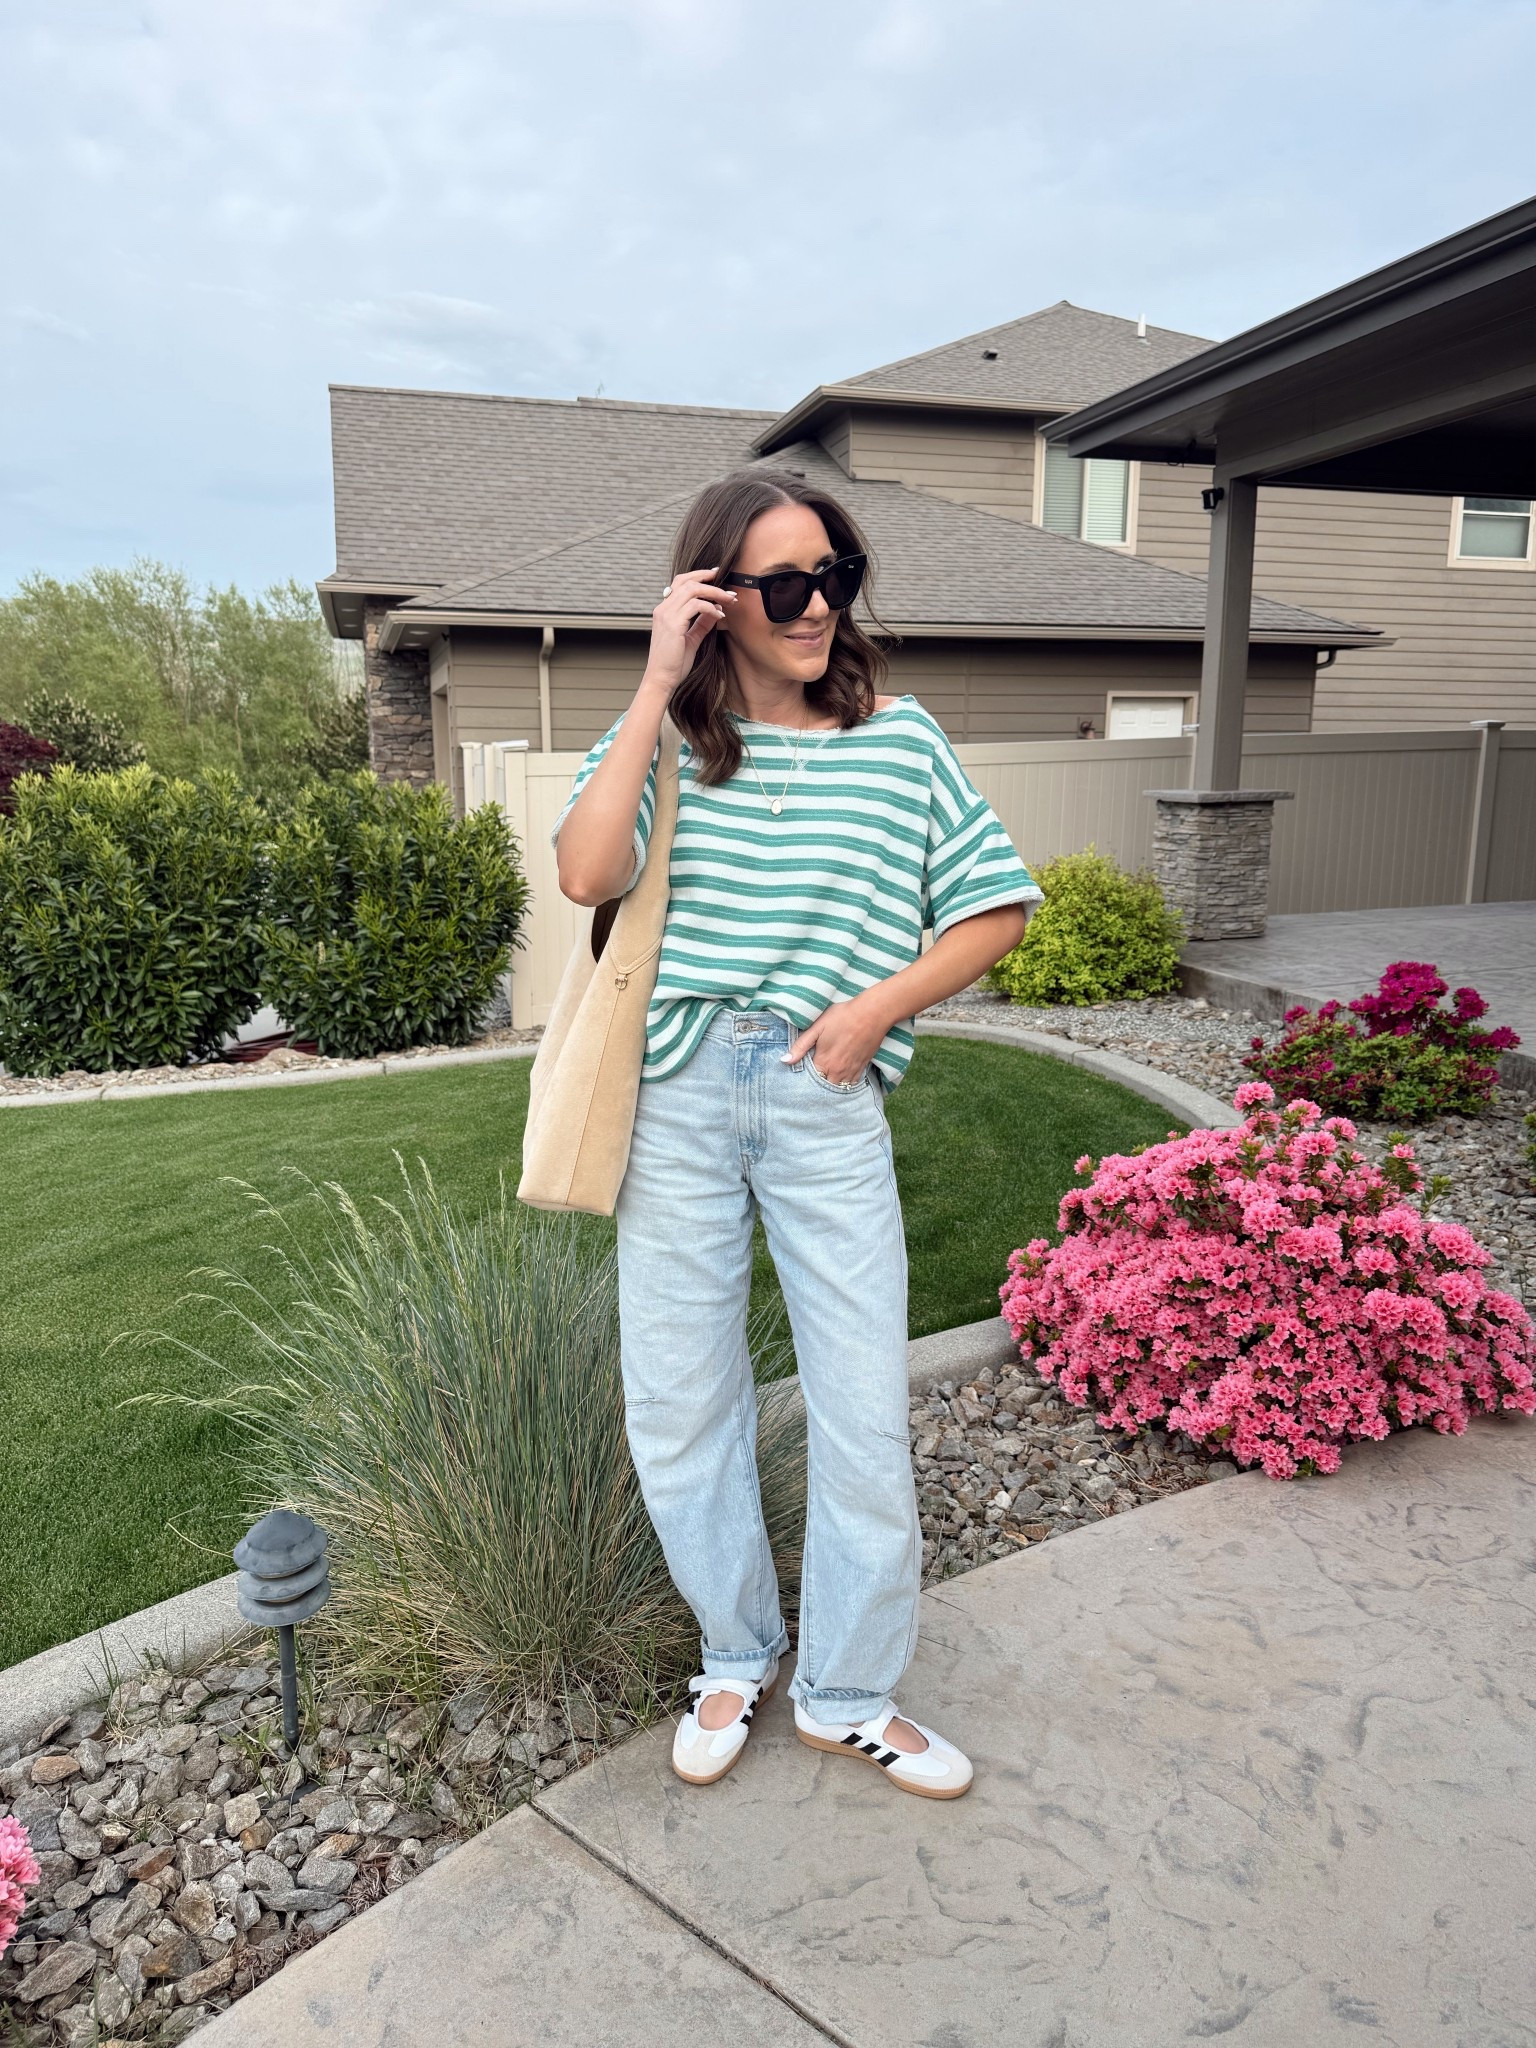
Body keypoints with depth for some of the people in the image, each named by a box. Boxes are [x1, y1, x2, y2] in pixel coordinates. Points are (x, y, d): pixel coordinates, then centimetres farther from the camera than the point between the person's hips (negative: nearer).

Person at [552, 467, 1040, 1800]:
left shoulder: (900, 739, 3)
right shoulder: (665, 739, 2)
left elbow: (998, 910, 5)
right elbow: (586, 873, -16)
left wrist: (877, 1005, -8)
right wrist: (657, 688, -14)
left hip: (827, 1098, 0)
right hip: (677, 1094, 1)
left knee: (866, 1409, 5)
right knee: (680, 1402, 11)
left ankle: (847, 1694, 29)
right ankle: (737, 1655, 37)